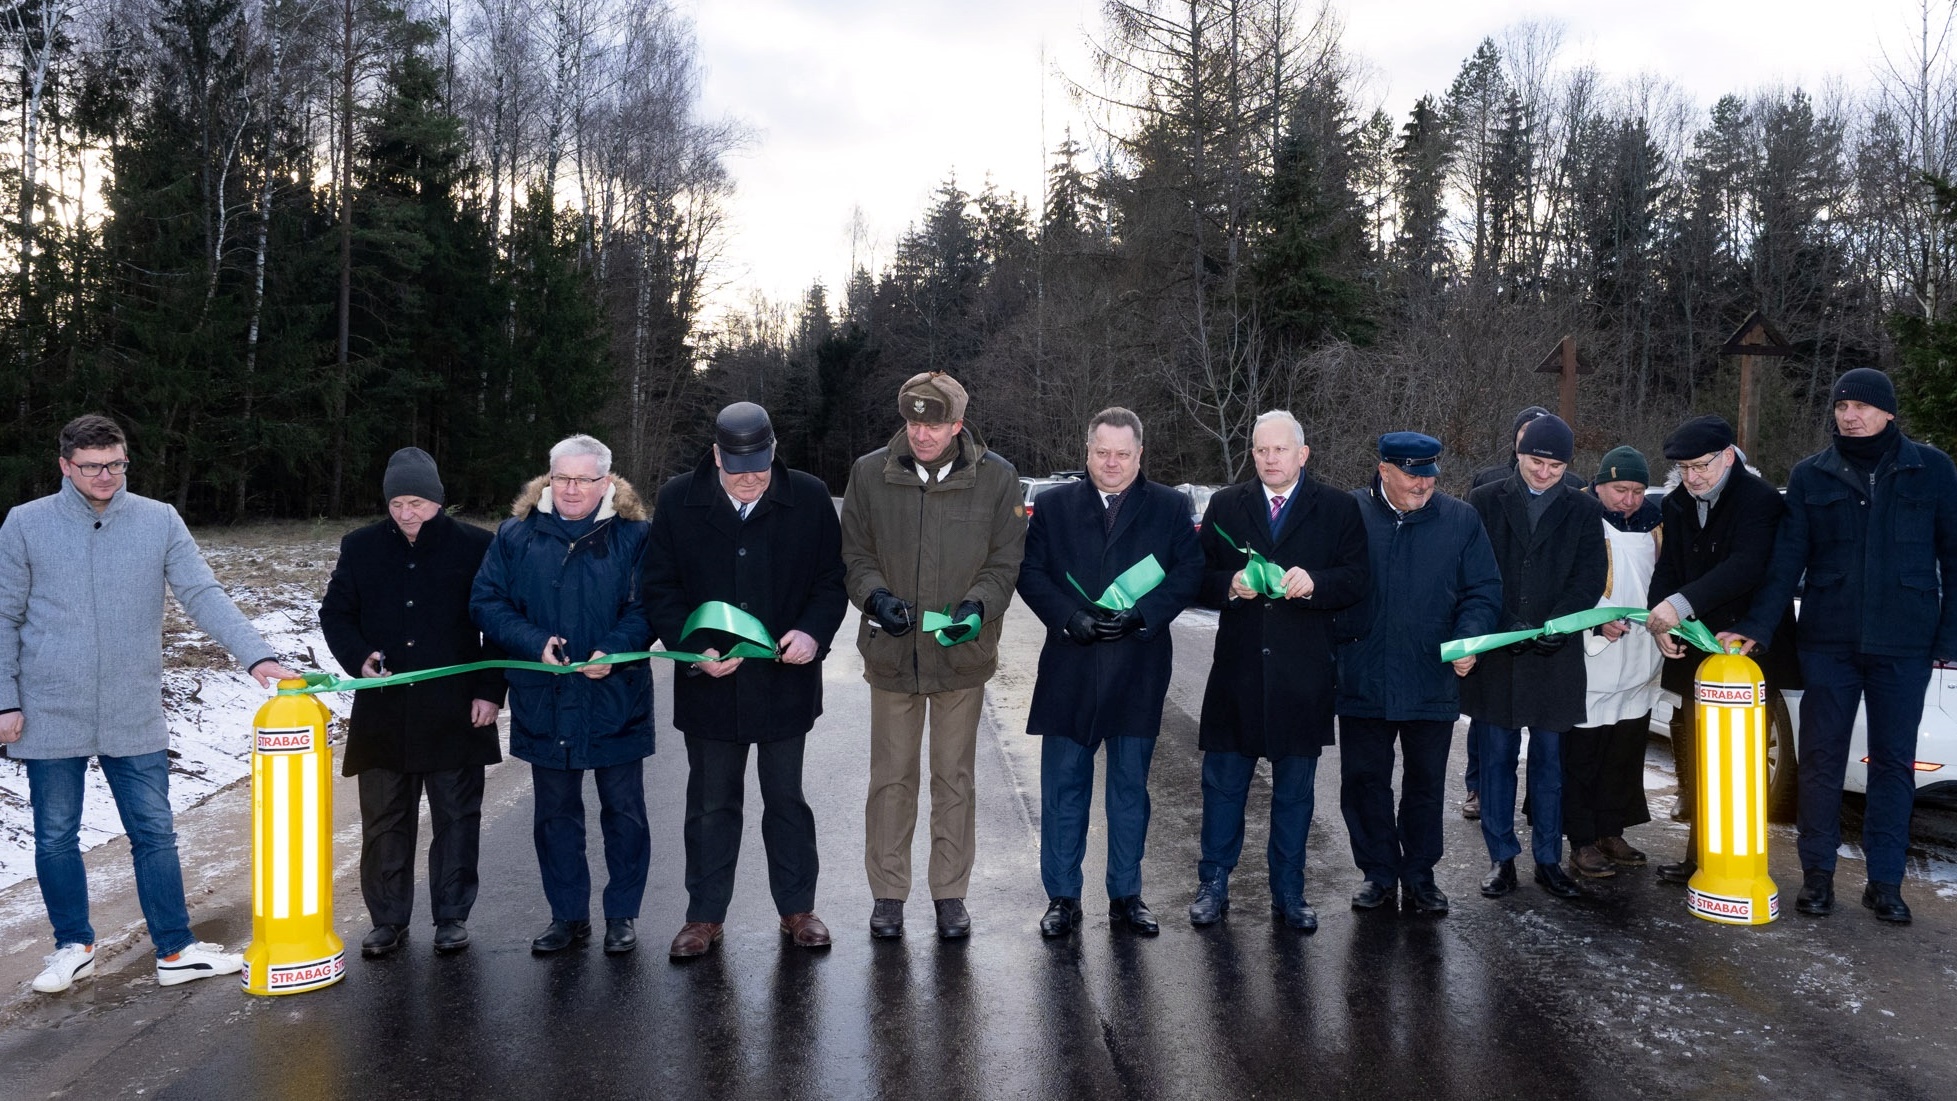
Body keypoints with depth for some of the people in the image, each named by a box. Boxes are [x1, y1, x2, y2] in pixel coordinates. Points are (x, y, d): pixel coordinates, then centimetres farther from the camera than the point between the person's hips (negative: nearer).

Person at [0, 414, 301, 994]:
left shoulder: (160, 521, -2)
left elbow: (204, 596, -7)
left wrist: (257, 655, -19)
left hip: (134, 717, 1)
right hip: (51, 717, 0)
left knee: (155, 834, 6)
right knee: (56, 838, 11)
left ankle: (175, 951, 16)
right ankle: (73, 947, 28)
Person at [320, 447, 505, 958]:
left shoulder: (475, 547, -3)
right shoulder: (361, 547, 5)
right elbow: (334, 613, 11)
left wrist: (490, 690, -6)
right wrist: (359, 658, -8)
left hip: (455, 711, -2)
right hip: (383, 712, 3)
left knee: (456, 817, 7)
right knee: (383, 819, 9)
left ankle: (452, 916, 21)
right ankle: (388, 919, 22)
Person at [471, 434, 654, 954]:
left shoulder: (633, 536, -4)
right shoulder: (516, 535, 2)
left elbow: (648, 608, -6)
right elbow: (486, 603, 0)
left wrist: (613, 650, -23)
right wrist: (535, 643, -15)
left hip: (616, 700, -2)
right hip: (544, 702, 2)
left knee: (624, 810, 7)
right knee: (555, 812, 13)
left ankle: (622, 914, 23)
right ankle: (568, 914, 27)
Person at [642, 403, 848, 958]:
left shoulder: (809, 497, -3)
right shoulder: (678, 501, -3)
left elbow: (831, 579, 3)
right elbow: (659, 590, -1)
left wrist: (814, 632, -15)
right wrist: (696, 651, -14)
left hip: (785, 679, 0)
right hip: (709, 683, 0)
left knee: (786, 798, 12)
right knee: (711, 803, 11)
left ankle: (797, 908, 26)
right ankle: (704, 916, 24)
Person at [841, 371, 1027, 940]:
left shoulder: (996, 477, -5)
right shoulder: (870, 473, -3)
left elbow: (1005, 561, 0)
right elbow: (854, 554, 3)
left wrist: (978, 604, -19)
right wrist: (875, 596, -16)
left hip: (962, 654, 0)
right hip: (892, 653, 1)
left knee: (955, 778, 10)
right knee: (891, 777, 9)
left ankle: (950, 893, 23)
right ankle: (888, 893, 22)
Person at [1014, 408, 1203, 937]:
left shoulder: (1169, 508, 6)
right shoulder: (1054, 505, 7)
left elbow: (1188, 571, -1)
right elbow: (1029, 571, 2)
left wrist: (1139, 616, -15)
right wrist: (1070, 617, -13)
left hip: (1138, 667, 0)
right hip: (1069, 669, 0)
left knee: (1130, 784, 9)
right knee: (1064, 784, 4)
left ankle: (1126, 895, 20)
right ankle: (1062, 897, 14)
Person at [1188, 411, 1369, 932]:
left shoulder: (1338, 509, 5)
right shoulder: (1225, 506, 9)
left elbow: (1356, 580, -1)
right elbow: (1200, 577, 6)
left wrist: (1313, 582, -19)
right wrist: (1231, 585, -14)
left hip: (1303, 673, -1)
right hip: (1238, 669, 1)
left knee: (1294, 789, 9)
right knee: (1223, 782, 6)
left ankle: (1289, 892, 21)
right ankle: (1213, 885, 18)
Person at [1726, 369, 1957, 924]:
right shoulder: (1811, 475, 3)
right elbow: (1787, 559, -1)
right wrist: (1758, 626, -10)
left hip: (1903, 646, 0)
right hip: (1828, 642, 1)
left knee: (1894, 762, 7)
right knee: (1821, 758, 5)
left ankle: (1885, 881, 16)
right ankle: (1817, 873, 16)